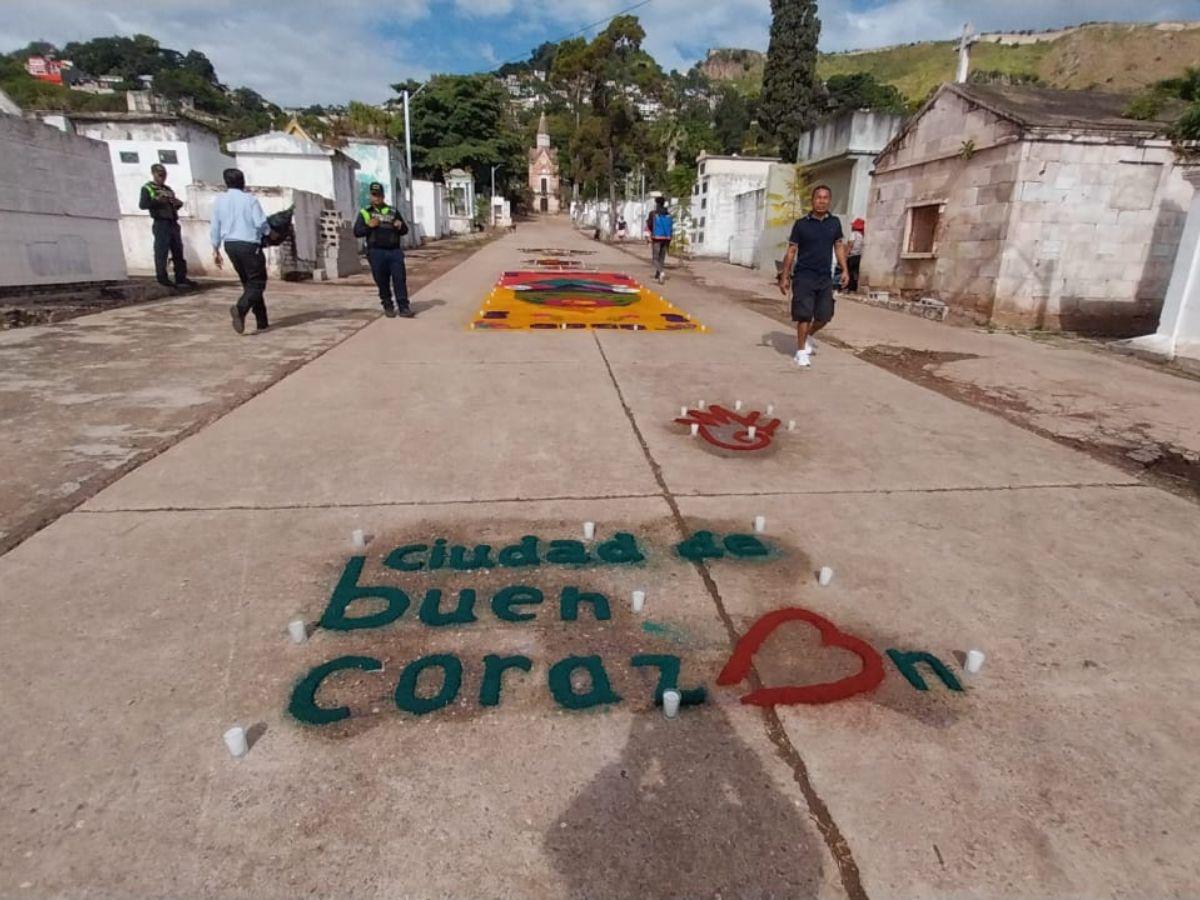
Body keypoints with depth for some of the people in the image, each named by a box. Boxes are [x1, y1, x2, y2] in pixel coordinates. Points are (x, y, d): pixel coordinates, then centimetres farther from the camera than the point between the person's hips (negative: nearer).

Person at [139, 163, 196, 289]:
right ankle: (162, 279, -4)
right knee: (161, 252, -6)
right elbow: (142, 205, -9)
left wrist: (178, 203, 1)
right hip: (161, 224, -7)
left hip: (173, 223, 7)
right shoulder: (147, 188, 1)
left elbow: (175, 203, 25)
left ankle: (181, 278, 10)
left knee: (178, 252, 6)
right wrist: (157, 200, -23)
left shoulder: (168, 189, 20)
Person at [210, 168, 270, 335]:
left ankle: (262, 322, 13)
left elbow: (215, 227, 9)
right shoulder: (249, 200, -7)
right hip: (249, 245, -6)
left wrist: (216, 250, 17)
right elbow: (261, 223, -12)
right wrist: (270, 233, 10)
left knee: (248, 283, 13)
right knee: (257, 283, -2)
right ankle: (240, 308, -30)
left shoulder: (219, 201, 7)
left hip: (230, 245, 6)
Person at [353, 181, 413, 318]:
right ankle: (388, 307, 14)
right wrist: (369, 226, -14)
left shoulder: (393, 212, 15)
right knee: (382, 282, 3)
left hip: (395, 251, 1)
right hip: (376, 252, -1)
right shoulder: (364, 213, 9)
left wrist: (400, 226, -6)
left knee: (400, 280, -5)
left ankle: (403, 307, -2)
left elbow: (405, 230, 17)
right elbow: (357, 232, 3)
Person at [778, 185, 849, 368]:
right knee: (804, 314, -5)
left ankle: (808, 336, 34)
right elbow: (791, 251, 0)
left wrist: (845, 270, 4)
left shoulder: (835, 223, 8)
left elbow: (839, 247, 14)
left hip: (825, 277, 4)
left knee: (825, 315, 5)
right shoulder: (801, 224, -2)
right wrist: (785, 276, -4)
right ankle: (801, 351, 6)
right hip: (804, 276, -4)